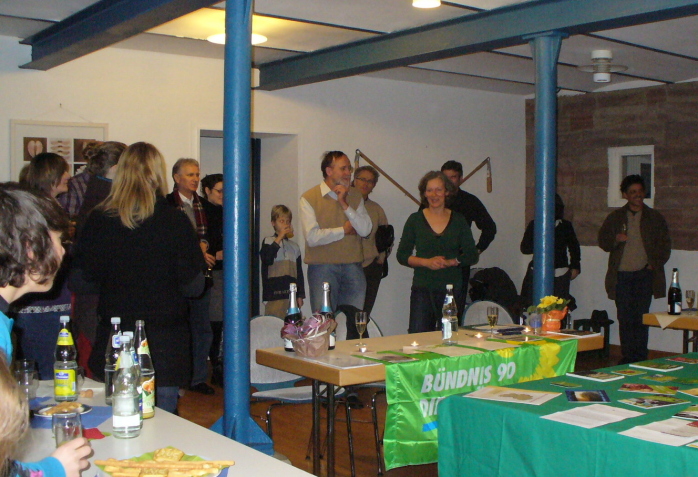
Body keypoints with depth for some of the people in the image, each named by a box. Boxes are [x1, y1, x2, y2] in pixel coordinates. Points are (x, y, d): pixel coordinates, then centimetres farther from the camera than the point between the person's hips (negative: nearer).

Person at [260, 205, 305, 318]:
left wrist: (300, 295, 13)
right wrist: (279, 238, -13)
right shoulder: (268, 241, 3)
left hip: (292, 294, 4)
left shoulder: (294, 246, 14)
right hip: (274, 293, -4)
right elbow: (267, 259, -17)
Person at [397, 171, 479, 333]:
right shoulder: (415, 220, 5)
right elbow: (402, 255, 4)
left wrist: (449, 262, -10)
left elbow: (472, 256, 6)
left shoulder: (458, 220, 8)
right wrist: (426, 262, -11)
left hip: (452, 289, 1)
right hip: (422, 289, -1)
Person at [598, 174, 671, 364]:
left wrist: (654, 264, -3)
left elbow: (665, 245, 10)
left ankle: (640, 359, 0)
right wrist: (616, 239, -10)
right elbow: (602, 241, 11)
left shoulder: (655, 218, 10)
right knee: (624, 319, 2)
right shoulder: (614, 217, 12)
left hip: (644, 274, -1)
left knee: (641, 318, -5)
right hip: (621, 275, 1)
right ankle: (627, 358, 9)